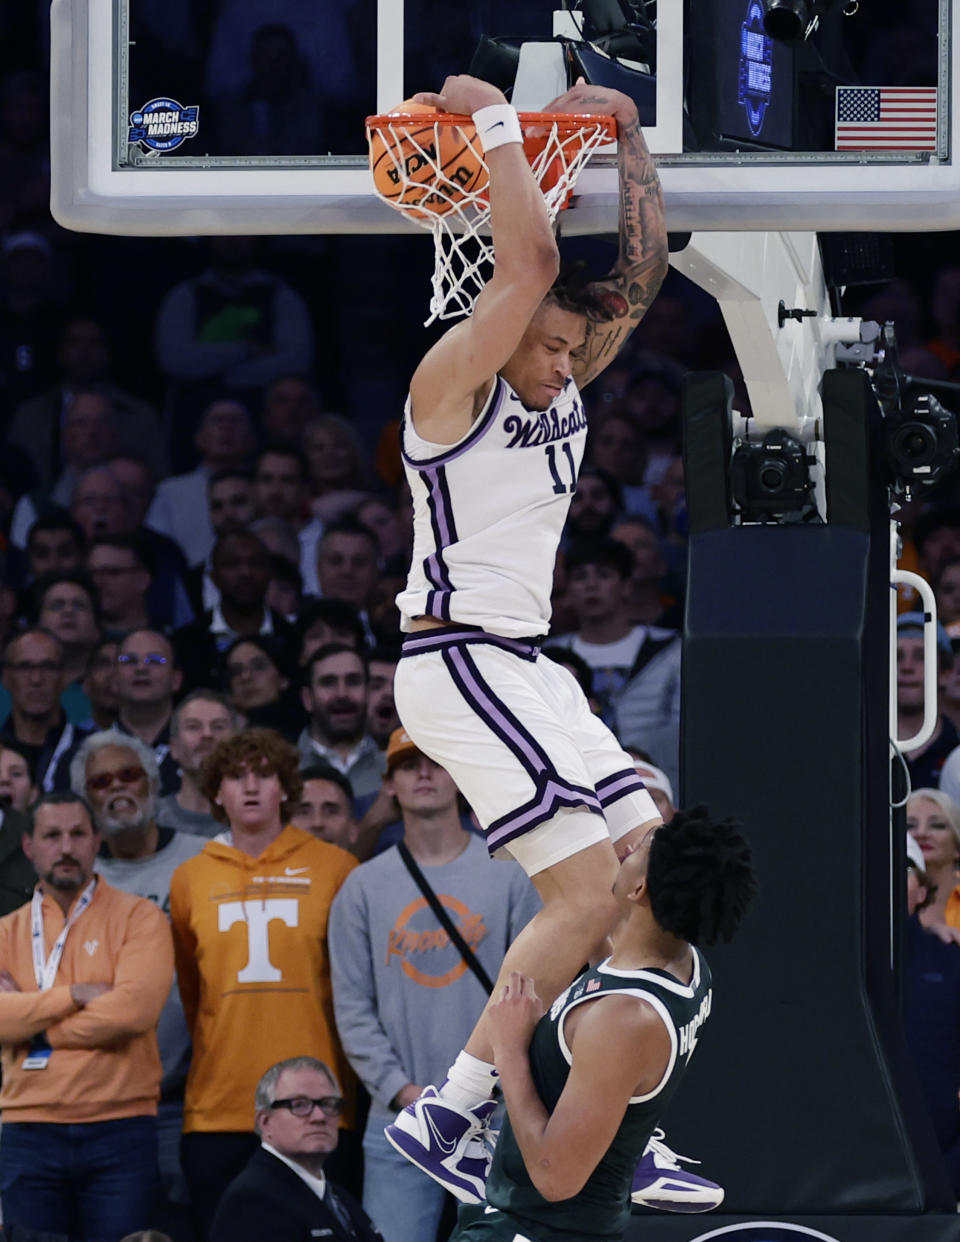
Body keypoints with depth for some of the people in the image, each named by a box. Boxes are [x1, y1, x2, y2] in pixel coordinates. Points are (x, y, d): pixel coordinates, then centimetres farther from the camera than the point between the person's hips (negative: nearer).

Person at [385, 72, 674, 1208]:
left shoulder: (564, 394, 13)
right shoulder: (454, 385, -10)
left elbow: (640, 272, 13)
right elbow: (530, 262, -22)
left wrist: (625, 141, 10)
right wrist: (493, 118, -14)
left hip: (524, 669, 10)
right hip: (457, 665, -10)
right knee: (589, 894, -17)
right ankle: (446, 1114, -14)